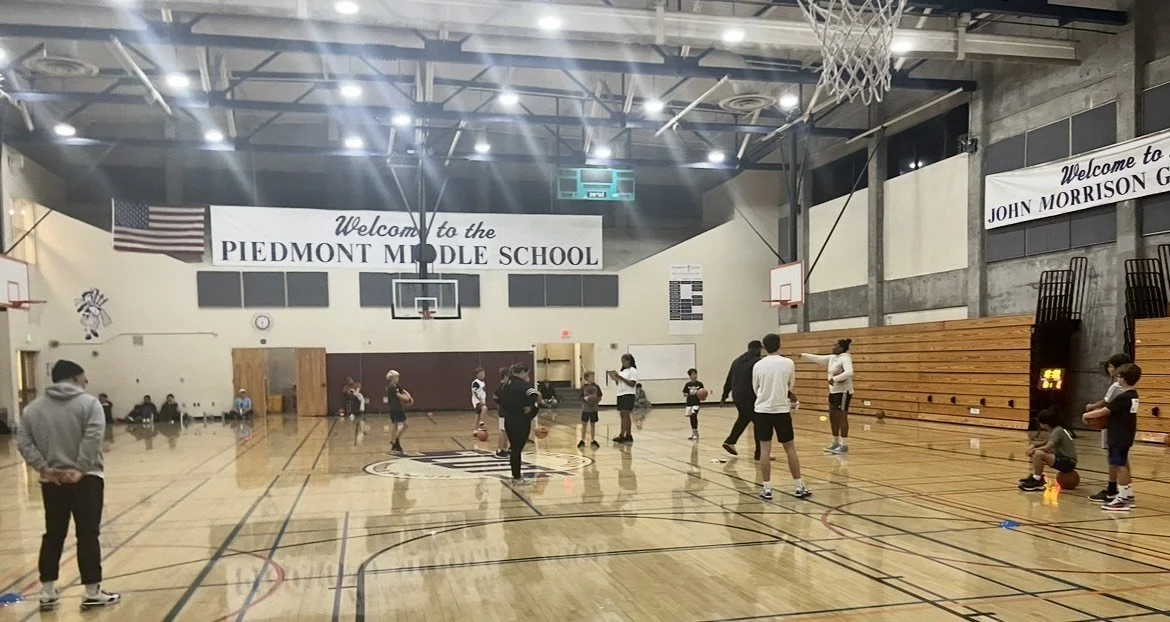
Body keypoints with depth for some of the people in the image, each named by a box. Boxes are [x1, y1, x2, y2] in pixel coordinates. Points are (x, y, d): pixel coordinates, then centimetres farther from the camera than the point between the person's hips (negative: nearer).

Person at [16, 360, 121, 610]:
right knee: (88, 534, 0)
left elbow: (23, 442, 2)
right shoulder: (89, 403, -6)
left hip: (52, 482, 4)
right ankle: (92, 593, 3)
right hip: (85, 479, -4)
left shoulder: (33, 407, 9)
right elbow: (93, 437, -19)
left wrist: (44, 468, -1)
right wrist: (80, 469, -15)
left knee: (53, 535, 14)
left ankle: (47, 592, 19)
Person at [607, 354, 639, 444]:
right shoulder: (622, 371, 20)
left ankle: (621, 435, -16)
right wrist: (615, 378, 2)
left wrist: (621, 378, -21)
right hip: (620, 394, 9)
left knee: (625, 415, -12)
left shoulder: (633, 371, -6)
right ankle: (628, 435, 11)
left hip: (628, 395, -9)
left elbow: (632, 384, -16)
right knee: (625, 416, 7)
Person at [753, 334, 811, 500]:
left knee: (765, 450, 3)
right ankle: (799, 487, 14)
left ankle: (767, 489, 3)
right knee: (790, 449, 10)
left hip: (762, 410, 0)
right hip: (782, 410, 0)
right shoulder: (788, 363, -4)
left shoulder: (758, 365, -3)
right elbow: (790, 387, 10)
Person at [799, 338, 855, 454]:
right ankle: (836, 443, 22)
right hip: (833, 391, 9)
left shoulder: (845, 358, -15)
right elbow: (817, 358, 19)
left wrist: (834, 378, -31)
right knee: (832, 417, 12)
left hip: (843, 392, -9)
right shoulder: (832, 358, 12)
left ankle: (844, 446, -3)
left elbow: (849, 373, -30)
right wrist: (802, 355, 17)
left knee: (842, 417, -7)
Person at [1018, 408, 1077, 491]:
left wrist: (1034, 449, -12)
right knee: (1035, 452, 14)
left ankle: (1036, 482, -16)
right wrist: (1034, 445, 8)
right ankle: (1036, 477, 15)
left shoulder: (1057, 431, -16)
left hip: (1068, 462, -10)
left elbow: (1047, 447, -29)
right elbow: (1044, 443, 27)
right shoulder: (1055, 430, 12)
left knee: (1038, 454, -28)